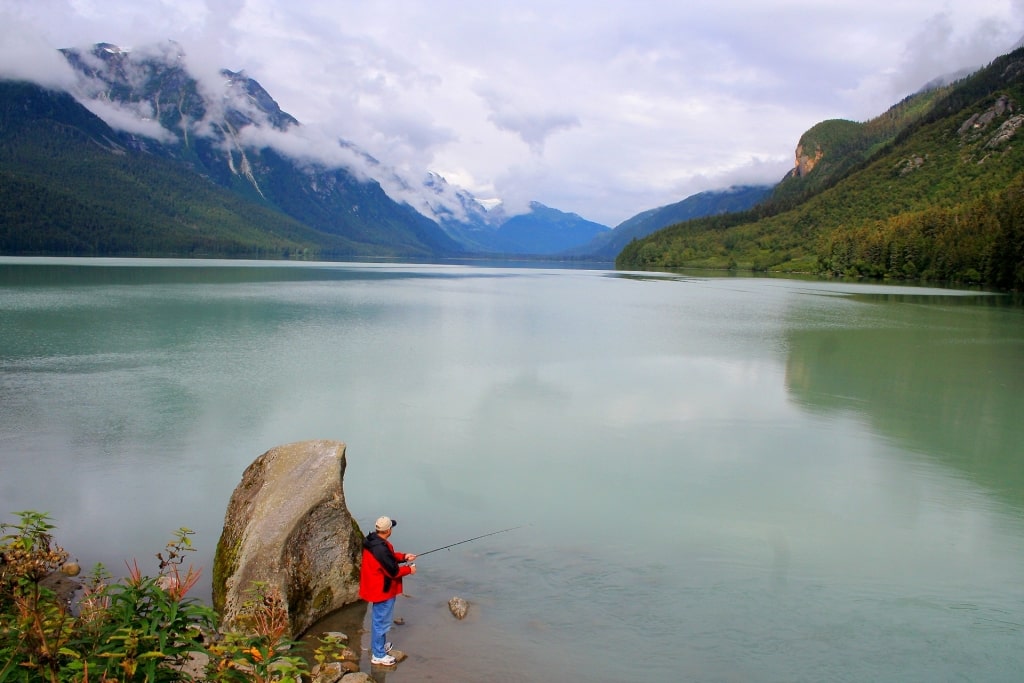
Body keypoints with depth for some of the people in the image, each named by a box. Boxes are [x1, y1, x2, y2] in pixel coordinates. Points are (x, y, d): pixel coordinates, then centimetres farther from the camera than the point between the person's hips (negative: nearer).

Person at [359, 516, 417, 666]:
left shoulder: (373, 541, -1)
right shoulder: (381, 548, -33)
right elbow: (393, 571, -25)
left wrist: (403, 557, 4)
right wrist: (409, 569, -10)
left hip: (376, 587, 10)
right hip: (383, 590, -10)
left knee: (379, 619, 26)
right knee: (382, 621, 5)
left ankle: (381, 644, 44)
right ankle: (378, 655, 17)